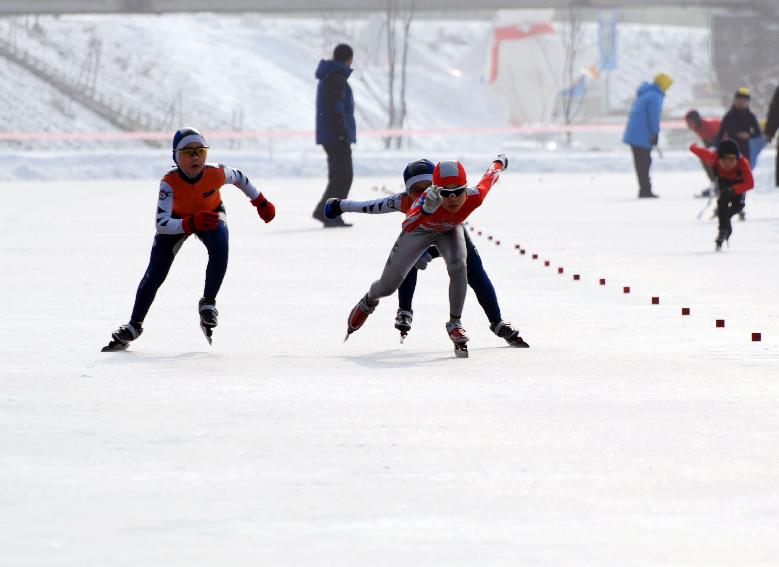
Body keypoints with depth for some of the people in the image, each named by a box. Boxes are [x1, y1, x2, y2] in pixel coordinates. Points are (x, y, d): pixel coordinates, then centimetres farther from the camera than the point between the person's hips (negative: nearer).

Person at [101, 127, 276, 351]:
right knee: (155, 274, -7)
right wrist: (191, 223, -57)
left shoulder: (216, 173, -31)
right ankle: (134, 326, 11)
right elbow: (161, 224, -41)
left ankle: (208, 304, -10)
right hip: (176, 220, -1)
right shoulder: (169, 182, -36)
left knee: (220, 249, -31)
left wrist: (261, 203, 6)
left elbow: (239, 178, -6)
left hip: (211, 215, 1)